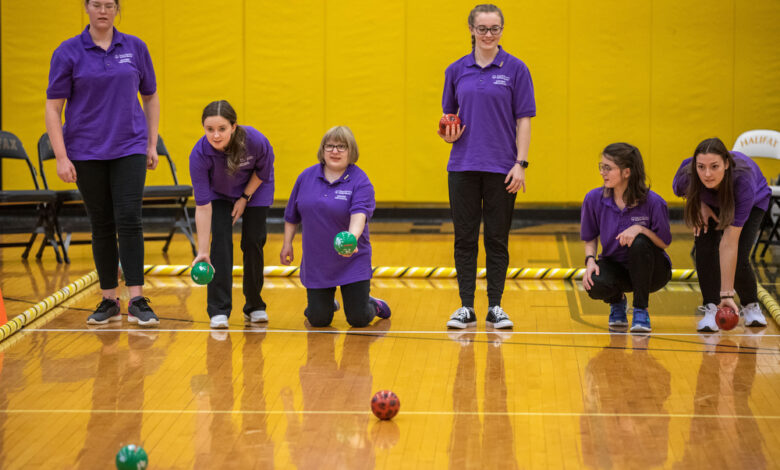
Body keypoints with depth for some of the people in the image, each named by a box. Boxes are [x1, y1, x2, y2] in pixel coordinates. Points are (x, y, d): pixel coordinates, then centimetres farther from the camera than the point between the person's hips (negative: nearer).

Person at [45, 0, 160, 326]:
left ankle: (137, 300, -12)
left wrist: (152, 144, 8)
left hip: (129, 149, 0)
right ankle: (109, 302, 14)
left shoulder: (135, 48, 4)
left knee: (129, 220, -11)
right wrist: (61, 157, -10)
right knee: (101, 225, 5)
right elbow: (53, 107, -3)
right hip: (86, 152, 0)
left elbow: (150, 97, 14)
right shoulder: (68, 52, -3)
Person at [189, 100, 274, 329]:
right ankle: (219, 310, -12)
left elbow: (263, 170, -13)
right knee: (221, 241, -14)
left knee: (253, 242, -2)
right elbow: (203, 206, -34)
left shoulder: (255, 140, -38)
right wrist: (202, 251, -35)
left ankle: (254, 306, 15)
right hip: (219, 192, 0)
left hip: (255, 187, 0)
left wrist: (245, 198, -13)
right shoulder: (199, 154, -37)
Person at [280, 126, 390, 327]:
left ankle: (374, 305, 33)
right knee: (318, 320, 1)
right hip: (316, 264, 3)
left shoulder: (360, 181, -11)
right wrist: (287, 243, 14)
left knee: (358, 319, -3)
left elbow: (359, 214, -27)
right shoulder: (306, 177, 3)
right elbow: (292, 214, 15)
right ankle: (327, 303, 37)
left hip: (352, 263, -3)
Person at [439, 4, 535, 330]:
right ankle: (466, 307, 9)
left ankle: (495, 307, 10)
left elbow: (523, 120, -1)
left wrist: (521, 163, -9)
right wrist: (449, 134, -6)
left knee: (497, 238, 2)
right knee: (465, 237, 3)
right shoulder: (456, 70, 8)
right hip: (463, 165, 2)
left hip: (501, 168, -2)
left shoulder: (515, 69, 0)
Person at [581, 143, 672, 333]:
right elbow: (590, 238, 5)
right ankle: (617, 301, 10)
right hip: (615, 266, 2)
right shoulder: (594, 198, -10)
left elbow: (664, 243, -10)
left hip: (650, 271, -2)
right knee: (595, 285, -33)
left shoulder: (652, 202, -19)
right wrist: (590, 260, -16)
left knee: (639, 243, -36)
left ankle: (640, 310, -16)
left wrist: (640, 228, -29)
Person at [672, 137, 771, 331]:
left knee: (739, 259, -16)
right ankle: (711, 308, -7)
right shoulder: (686, 175, -37)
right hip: (711, 203, 3)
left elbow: (730, 242, -44)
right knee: (705, 248, -21)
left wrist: (727, 294, -44)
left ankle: (751, 306, 13)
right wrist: (700, 204, -25)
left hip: (754, 201, -3)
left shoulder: (743, 181, -45)